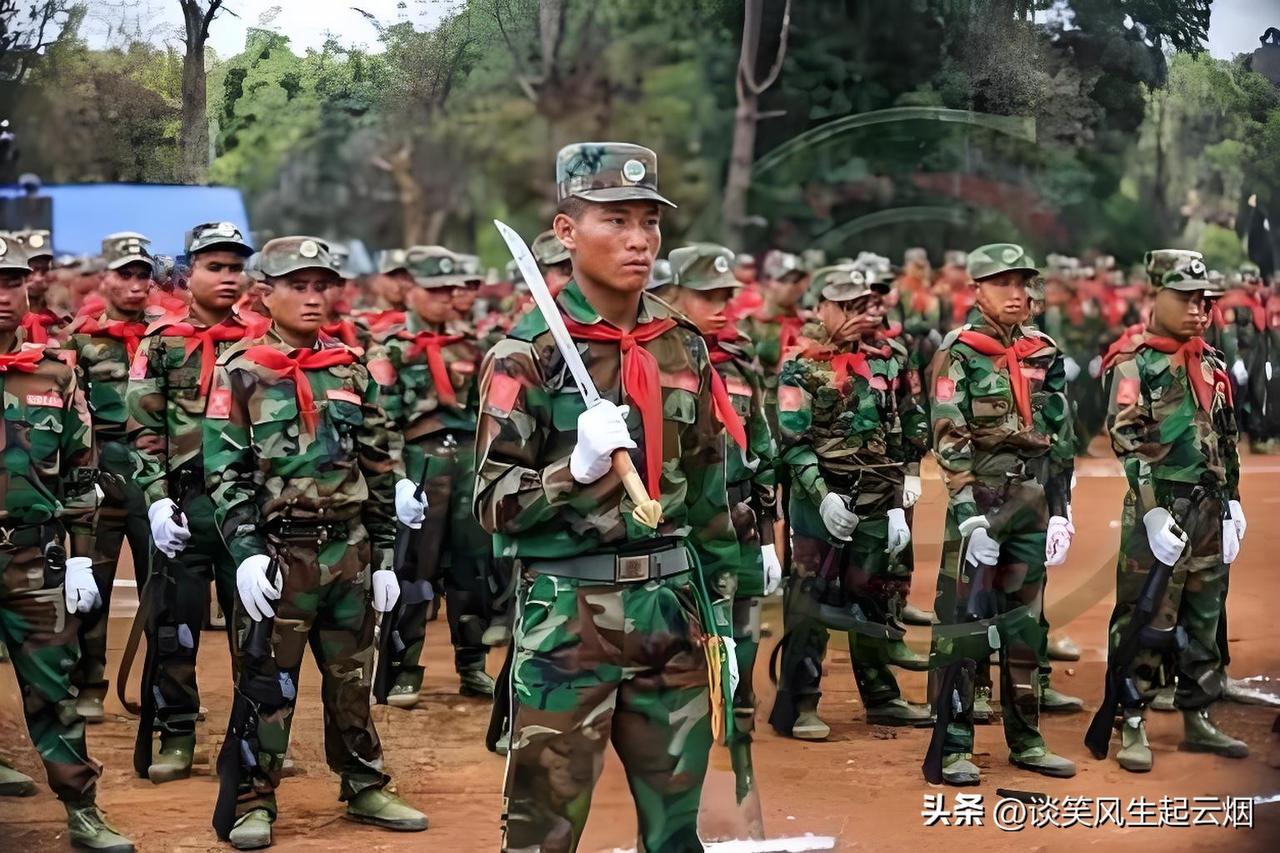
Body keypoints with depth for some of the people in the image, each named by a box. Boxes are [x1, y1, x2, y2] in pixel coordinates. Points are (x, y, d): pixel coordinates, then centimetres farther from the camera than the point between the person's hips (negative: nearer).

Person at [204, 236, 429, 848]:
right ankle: (254, 802, 10)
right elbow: (225, 472, -8)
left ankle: (365, 789, 25)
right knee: (267, 682, 1)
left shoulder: (351, 371, 9)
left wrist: (384, 557, 9)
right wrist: (246, 553, -17)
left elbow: (380, 471, 12)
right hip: (278, 551, -4)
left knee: (353, 678, 13)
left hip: (349, 551, 4)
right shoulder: (240, 373, -3)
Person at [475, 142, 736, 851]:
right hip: (568, 615, -5)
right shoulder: (527, 356, -9)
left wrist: (721, 604, 16)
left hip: (671, 609, 5)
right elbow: (494, 507, -10)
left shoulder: (684, 348, 8)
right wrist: (577, 466, -25)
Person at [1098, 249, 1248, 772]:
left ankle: (1197, 720, 22)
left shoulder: (1212, 364, 14)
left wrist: (1232, 503, 14)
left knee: (1204, 618, 12)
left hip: (1210, 508, 7)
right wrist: (1153, 512, -20)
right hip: (1160, 507, -7)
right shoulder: (1135, 362, -7)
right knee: (1144, 620, -4)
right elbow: (1126, 439, -15)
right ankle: (1132, 726, 2)